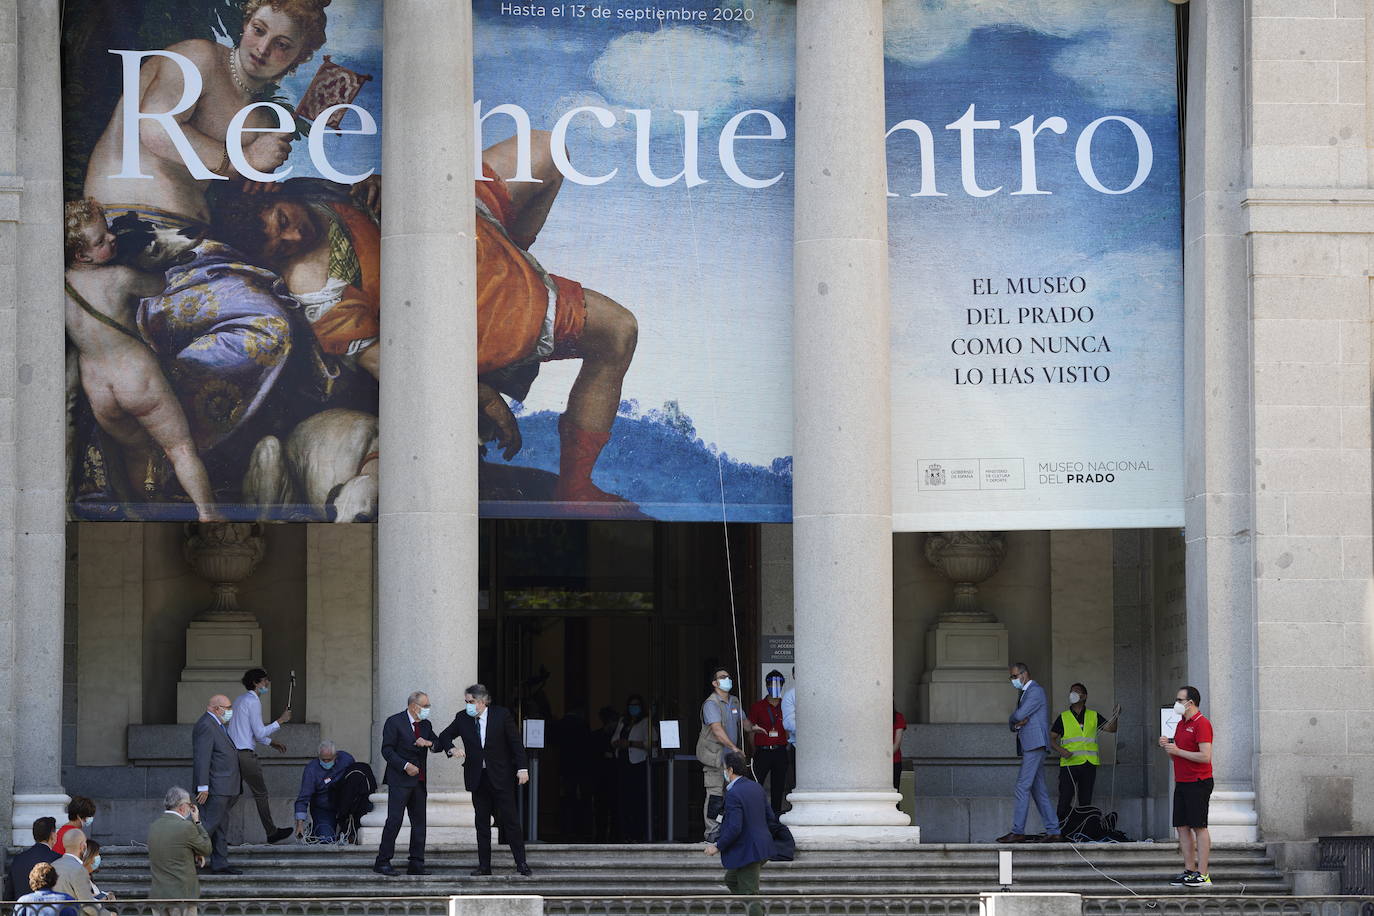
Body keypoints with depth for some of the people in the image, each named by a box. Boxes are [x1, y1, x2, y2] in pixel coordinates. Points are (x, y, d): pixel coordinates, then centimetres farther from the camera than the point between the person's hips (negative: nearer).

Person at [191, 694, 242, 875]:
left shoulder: (217, 726, 20)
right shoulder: (206, 726, -14)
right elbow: (202, 758, -20)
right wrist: (203, 787, -24)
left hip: (224, 789, 11)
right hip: (214, 789, -11)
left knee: (221, 826, 11)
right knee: (211, 824, -12)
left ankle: (220, 865, 13)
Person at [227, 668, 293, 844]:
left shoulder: (240, 700, 20)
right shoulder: (253, 701, -11)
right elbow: (260, 733, -14)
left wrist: (271, 743, 29)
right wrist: (281, 720, -6)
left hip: (232, 754, 9)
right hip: (245, 755, -9)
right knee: (261, 794, 2)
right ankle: (272, 832, 9)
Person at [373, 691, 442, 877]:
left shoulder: (426, 725, 15)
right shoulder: (394, 722, -5)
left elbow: (438, 746, 15)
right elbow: (387, 750, -9)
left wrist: (429, 743, -8)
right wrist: (405, 765, -18)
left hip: (419, 781, 7)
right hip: (400, 780, -7)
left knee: (419, 822, 5)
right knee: (394, 820, -11)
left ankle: (416, 864, 9)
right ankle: (382, 862, -8)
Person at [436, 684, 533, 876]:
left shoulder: (501, 715, -5)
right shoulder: (462, 718, 3)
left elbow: (516, 742, -3)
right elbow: (445, 736, 14)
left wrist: (522, 768, -10)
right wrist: (451, 749, -8)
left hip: (500, 777, -3)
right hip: (477, 778, 3)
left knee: (509, 820, -3)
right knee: (482, 823, 5)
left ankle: (521, 863, 1)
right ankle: (484, 865, 9)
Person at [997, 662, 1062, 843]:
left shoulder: (1035, 691, -6)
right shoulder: (1025, 693, 25)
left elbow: (1019, 715, -17)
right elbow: (1012, 723, 22)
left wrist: (1012, 719, 5)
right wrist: (1015, 724, -1)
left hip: (1035, 743, -10)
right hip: (1029, 746, 10)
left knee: (1023, 786, -12)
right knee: (1039, 790, 7)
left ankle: (1018, 832, -14)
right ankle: (1053, 832, 5)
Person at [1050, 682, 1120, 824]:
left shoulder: (1093, 716, 13)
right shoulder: (1063, 717, 9)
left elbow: (1111, 728, 8)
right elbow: (1051, 739, 6)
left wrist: (1115, 717, -11)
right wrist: (1061, 750, -13)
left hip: (1088, 764, 2)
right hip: (1069, 763, -2)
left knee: (1086, 801, 5)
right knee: (1065, 800, -10)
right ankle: (1060, 830, -7)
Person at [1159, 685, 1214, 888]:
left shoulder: (1202, 724, -12)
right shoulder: (1181, 724, 17)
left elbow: (1205, 756, -20)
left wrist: (1177, 750, -15)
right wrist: (1167, 746, 4)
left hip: (1198, 783, -9)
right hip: (1181, 782, 9)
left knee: (1199, 827, -7)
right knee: (1182, 827, 7)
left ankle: (1203, 875, -6)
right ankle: (1189, 871, 10)